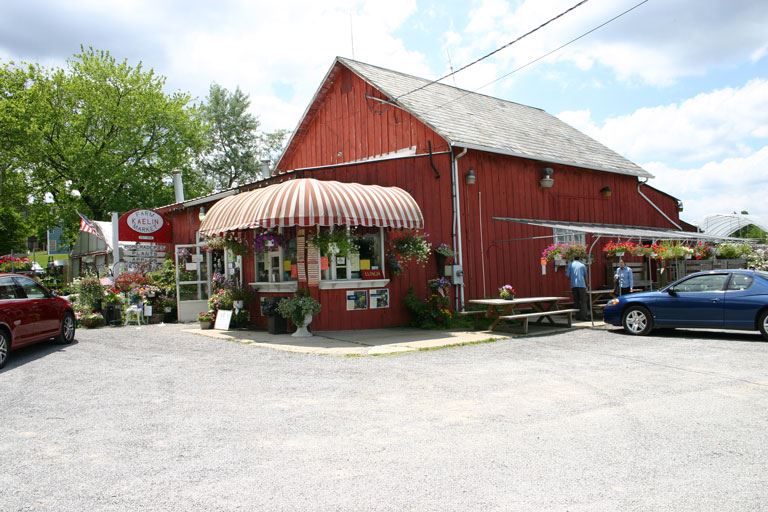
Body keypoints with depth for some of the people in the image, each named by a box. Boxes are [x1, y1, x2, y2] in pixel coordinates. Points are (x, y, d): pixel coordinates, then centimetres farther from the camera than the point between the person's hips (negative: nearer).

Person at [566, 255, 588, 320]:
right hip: (581, 284, -2)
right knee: (583, 301, -1)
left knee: (576, 301, 7)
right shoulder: (582, 265, 6)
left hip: (573, 285, 2)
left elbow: (567, 275, 2)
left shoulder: (570, 265, 7)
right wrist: (586, 284, 25)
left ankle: (578, 316, 6)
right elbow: (586, 276, 12)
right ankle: (583, 316, -9)